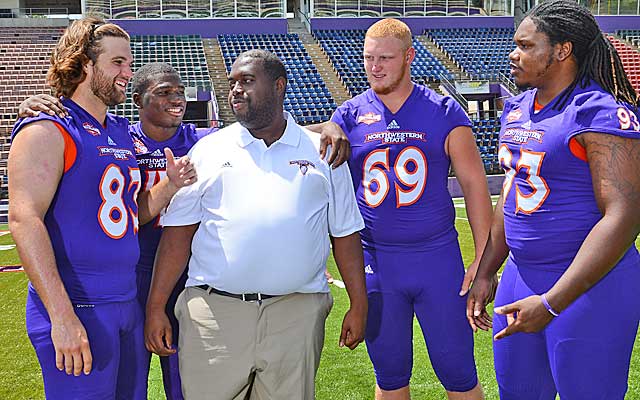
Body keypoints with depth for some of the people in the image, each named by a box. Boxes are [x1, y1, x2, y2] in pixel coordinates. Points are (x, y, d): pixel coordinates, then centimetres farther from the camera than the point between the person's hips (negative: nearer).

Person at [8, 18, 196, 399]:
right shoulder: (47, 131, -10)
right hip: (78, 311, -8)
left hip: (128, 305, 8)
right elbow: (25, 219, -19)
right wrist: (62, 316, -25)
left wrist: (171, 184, 0)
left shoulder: (121, 133, 14)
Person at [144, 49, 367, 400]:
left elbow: (345, 233, 11)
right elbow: (178, 232, 5)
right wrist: (155, 308, 0)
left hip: (297, 314, 0)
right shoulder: (208, 150, 10)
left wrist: (359, 305, 7)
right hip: (214, 311, 0)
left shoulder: (321, 152, 10)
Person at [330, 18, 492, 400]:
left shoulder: (444, 113, -2)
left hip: (438, 257, -1)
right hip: (375, 262, 2)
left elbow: (474, 183, 0)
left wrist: (484, 259, -4)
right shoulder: (349, 115, 3)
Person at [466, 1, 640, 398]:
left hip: (590, 285, -8)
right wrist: (485, 274, 17)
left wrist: (551, 302, -25)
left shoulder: (602, 114, -16)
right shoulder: (517, 109, 9)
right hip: (521, 276, 8)